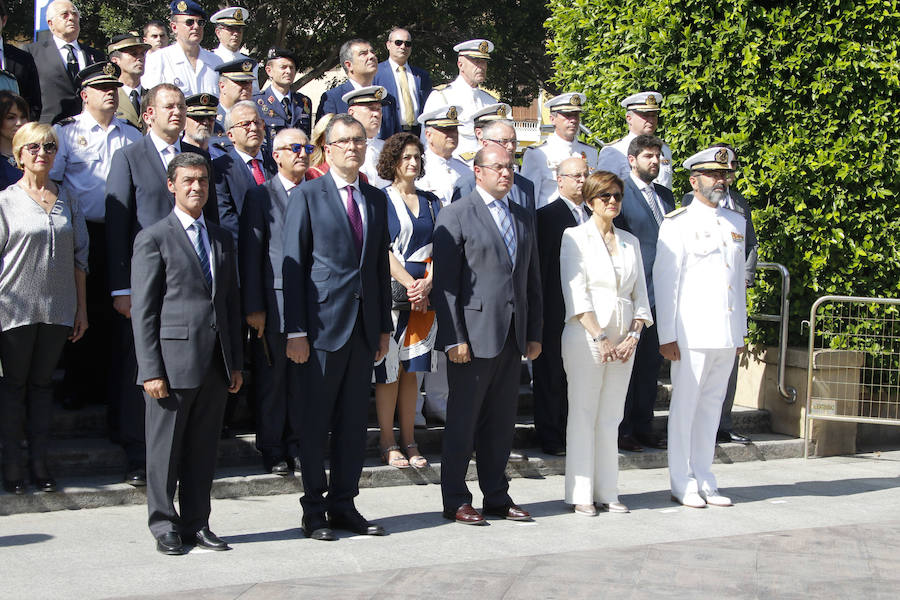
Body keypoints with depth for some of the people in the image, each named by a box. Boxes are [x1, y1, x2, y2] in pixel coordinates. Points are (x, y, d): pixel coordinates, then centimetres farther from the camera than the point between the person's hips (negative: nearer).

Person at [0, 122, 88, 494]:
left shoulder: (69, 200, 9)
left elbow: (79, 256, 11)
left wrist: (82, 308, 10)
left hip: (58, 308, 3)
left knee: (42, 382, 10)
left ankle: (39, 461, 15)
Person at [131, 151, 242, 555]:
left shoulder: (221, 239, 16)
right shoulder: (154, 238, -2)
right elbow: (142, 310, -6)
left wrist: (235, 363, 13)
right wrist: (150, 369, -12)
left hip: (214, 363, 5)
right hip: (173, 361, -5)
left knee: (204, 448, 10)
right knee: (166, 447, 3)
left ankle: (196, 523, 19)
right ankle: (165, 526, 14)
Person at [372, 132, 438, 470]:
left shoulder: (430, 202, 14)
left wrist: (427, 283, -8)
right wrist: (409, 284, -16)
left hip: (424, 293, 4)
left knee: (411, 369, 6)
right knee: (389, 369, -3)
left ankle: (409, 441, 11)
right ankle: (388, 443, 4)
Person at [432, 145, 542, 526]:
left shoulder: (524, 218, 16)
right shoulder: (456, 216, -4)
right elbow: (445, 282, -9)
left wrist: (534, 334, 12)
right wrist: (454, 338, -15)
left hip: (512, 337, 6)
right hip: (474, 335, -6)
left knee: (502, 421, 12)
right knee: (463, 421, 1)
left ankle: (496, 496, 21)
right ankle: (456, 501, 10)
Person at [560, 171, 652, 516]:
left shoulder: (630, 242, 15)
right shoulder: (575, 237, 0)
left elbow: (640, 295, 13)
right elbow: (576, 293, -8)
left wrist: (634, 336, -2)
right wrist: (600, 337, -14)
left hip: (623, 341, 5)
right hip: (585, 336, -4)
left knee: (611, 416, 6)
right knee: (583, 414, -3)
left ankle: (606, 492, 11)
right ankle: (581, 494, 1)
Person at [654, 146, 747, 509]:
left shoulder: (736, 223, 14)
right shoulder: (678, 224, -4)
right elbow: (665, 281, -6)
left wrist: (741, 331, 16)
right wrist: (667, 336, -10)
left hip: (726, 335, 6)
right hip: (692, 334, -5)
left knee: (712, 407, 11)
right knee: (685, 407, 1)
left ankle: (704, 480, 19)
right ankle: (682, 484, 10)